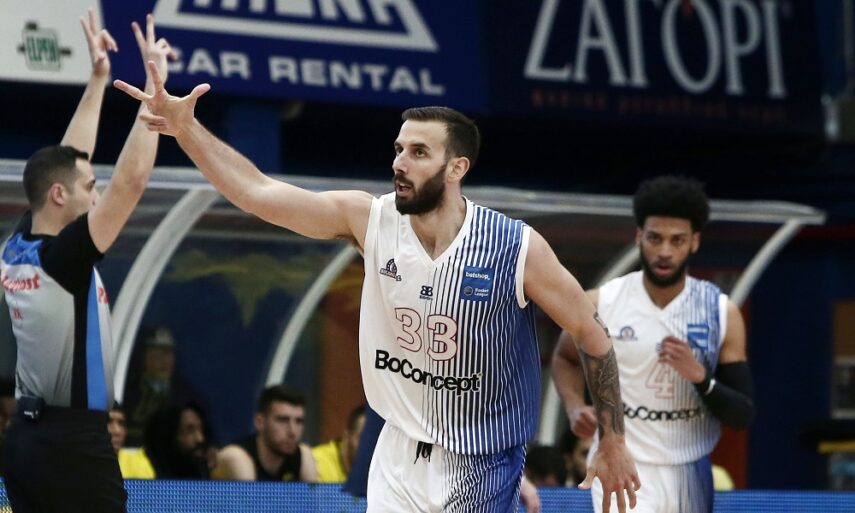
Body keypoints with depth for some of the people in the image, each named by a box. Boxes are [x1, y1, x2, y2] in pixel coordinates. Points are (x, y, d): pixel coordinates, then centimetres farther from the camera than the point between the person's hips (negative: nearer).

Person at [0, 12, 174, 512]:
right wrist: (155, 81, -13)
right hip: (73, 441, -9)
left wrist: (98, 78, 18)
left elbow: (63, 163, 17)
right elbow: (132, 178, -20)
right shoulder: (61, 259, -16)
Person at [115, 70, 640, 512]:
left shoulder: (517, 248, -17)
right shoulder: (370, 219, -7)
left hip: (480, 465, -4)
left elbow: (593, 335, -5)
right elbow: (258, 191, -10)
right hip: (400, 452, 4)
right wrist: (187, 129, -23)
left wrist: (615, 442, -1)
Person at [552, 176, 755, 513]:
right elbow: (565, 358, 15)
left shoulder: (721, 314, -4)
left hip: (689, 476, 3)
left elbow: (743, 416, -4)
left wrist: (700, 376, -22)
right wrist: (575, 407, -5)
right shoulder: (600, 305, -6)